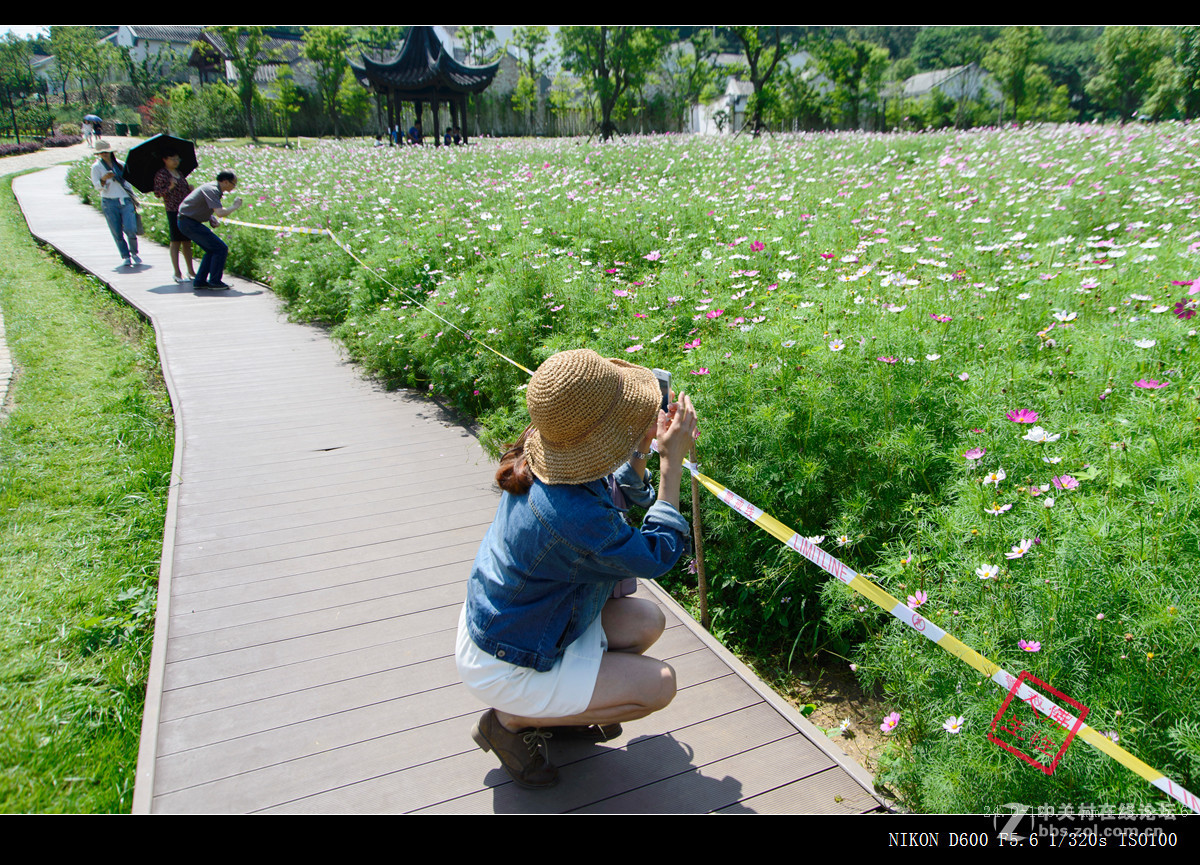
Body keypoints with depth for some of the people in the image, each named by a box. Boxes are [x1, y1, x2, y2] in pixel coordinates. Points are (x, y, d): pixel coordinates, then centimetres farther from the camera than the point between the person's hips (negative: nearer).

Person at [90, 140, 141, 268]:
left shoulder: (120, 164, 13)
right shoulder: (96, 167, 4)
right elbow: (97, 185, -5)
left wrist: (133, 199, 21)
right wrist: (104, 179, -27)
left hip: (125, 201, 1)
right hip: (109, 202, -1)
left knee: (130, 229, -14)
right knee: (117, 232, -1)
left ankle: (134, 253, 9)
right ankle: (126, 257, 7)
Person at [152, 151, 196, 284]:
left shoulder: (178, 172, 18)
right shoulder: (161, 174, -4)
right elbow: (157, 193, -9)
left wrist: (189, 188, 6)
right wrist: (170, 187, -23)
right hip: (173, 211, -7)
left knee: (187, 241, 10)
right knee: (176, 241, -6)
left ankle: (190, 271, 16)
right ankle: (177, 273, -4)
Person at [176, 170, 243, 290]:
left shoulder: (214, 187, 12)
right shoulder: (212, 190, -20)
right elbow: (220, 212, -32)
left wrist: (211, 218, 7)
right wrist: (235, 206, -14)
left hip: (186, 223, 10)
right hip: (190, 223, -10)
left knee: (212, 250, 16)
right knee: (221, 249, -9)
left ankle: (199, 281, 15)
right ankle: (214, 282, -2)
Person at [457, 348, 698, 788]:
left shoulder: (539, 465, -11)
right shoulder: (567, 516, -39)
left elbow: (614, 499, 11)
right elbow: (657, 555, -22)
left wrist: (642, 448, -4)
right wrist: (672, 462, -21)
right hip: (502, 664, -9)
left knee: (647, 621, 8)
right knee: (659, 684, -9)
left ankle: (554, 709, 20)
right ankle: (511, 720, 3)